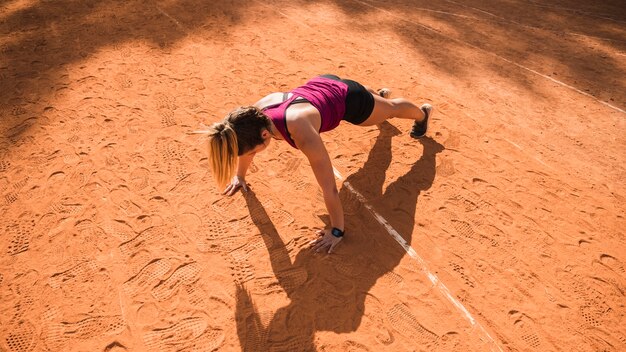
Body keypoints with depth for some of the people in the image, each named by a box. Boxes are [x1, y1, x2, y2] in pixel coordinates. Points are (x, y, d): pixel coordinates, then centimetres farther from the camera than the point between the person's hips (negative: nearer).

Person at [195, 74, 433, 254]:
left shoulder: (303, 134, -48)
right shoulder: (256, 113, -29)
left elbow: (329, 188, -38)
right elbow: (247, 146, -4)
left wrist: (337, 230, -26)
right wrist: (240, 175, 9)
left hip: (349, 100, -5)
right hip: (323, 85, 5)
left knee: (391, 109, 29)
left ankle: (424, 112, 62)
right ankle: (381, 93, 76)